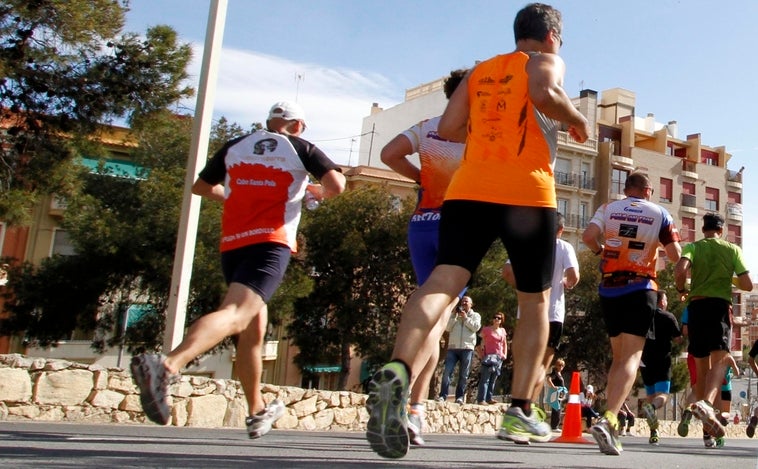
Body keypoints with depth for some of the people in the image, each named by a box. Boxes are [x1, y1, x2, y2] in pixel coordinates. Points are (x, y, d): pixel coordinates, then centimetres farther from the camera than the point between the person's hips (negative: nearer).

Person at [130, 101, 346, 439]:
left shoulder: (235, 147, 18)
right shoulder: (300, 148, 8)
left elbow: (201, 187, 26)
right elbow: (337, 184, -3)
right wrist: (319, 193, 19)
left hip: (231, 244, 6)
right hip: (270, 243, -5)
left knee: (253, 327, 16)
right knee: (235, 313, -21)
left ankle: (257, 411, 26)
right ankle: (167, 365, -45)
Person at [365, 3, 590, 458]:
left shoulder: (479, 71, 25)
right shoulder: (546, 62, 11)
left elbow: (449, 128, 15)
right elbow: (545, 95, -12)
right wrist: (577, 119, 6)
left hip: (468, 189, 3)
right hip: (527, 193, -3)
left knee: (444, 282, -13)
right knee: (535, 301, 12)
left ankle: (397, 372, -39)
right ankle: (520, 411, 11)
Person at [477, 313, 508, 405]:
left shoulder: (502, 331, 14)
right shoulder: (486, 329, 0)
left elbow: (505, 344, 22)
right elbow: (482, 342, 0)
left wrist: (505, 354, 10)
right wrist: (482, 354, -9)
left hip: (499, 357, 6)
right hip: (489, 356, -6)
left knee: (493, 379, 6)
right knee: (485, 378, -12)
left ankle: (489, 398, 8)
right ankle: (481, 399, -15)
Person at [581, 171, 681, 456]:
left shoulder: (608, 209, 8)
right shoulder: (659, 213, 6)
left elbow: (588, 236, -8)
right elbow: (675, 255, 2)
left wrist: (600, 251, 12)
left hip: (609, 289, 3)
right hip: (640, 289, -3)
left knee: (618, 354, 16)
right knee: (632, 356, -9)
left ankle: (611, 420, 16)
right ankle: (608, 419, -29)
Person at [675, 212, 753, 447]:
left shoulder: (693, 247, 8)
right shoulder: (733, 249, 10)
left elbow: (680, 270, -13)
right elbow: (747, 285, 4)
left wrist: (681, 289, 7)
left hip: (696, 305, 2)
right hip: (720, 306, -2)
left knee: (702, 366, 10)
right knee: (720, 359, -12)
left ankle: (707, 430, 15)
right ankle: (706, 403, -44)